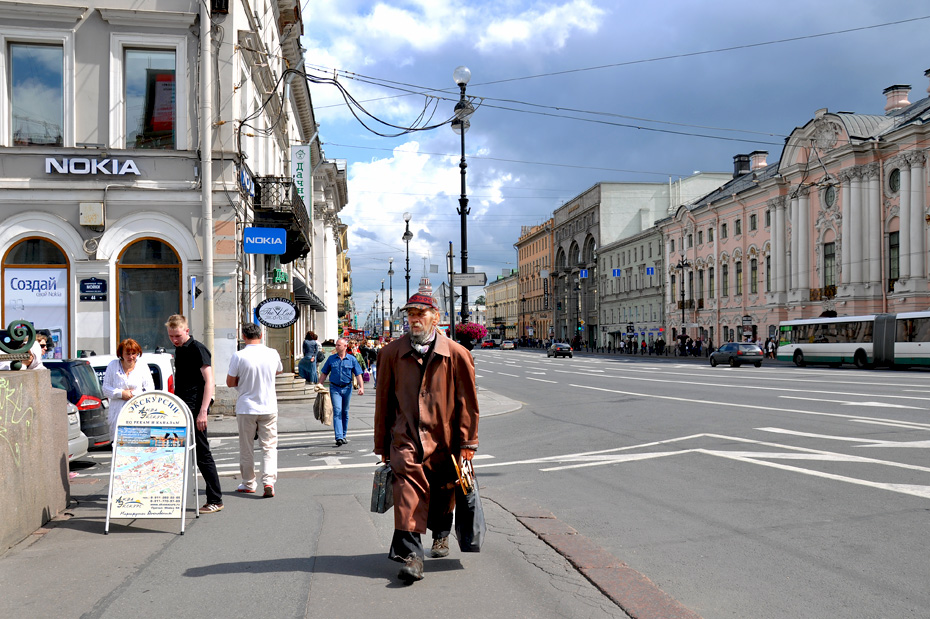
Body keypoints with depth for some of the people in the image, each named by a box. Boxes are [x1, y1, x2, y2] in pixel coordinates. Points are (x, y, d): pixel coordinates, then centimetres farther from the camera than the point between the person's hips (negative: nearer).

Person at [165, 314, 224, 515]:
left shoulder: (198, 349, -10)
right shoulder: (178, 350, 16)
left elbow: (209, 382, -17)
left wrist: (203, 411, -23)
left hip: (195, 410, -8)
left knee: (202, 454, -5)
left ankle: (215, 500, 2)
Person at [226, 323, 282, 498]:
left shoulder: (239, 356, -12)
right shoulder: (273, 353, -3)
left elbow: (230, 382, -4)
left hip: (246, 408, -1)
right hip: (269, 407, 1)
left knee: (246, 448, 13)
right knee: (269, 446, 6)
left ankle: (248, 483, 23)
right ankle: (269, 481, -9)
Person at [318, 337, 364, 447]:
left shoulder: (352, 359, 0)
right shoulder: (331, 359, 3)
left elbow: (358, 374, 0)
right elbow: (324, 373, 8)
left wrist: (361, 387, -11)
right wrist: (320, 385, 1)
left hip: (347, 388, 1)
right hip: (335, 388, -1)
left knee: (345, 412, 11)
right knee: (337, 411, -13)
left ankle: (343, 436, 25)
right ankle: (339, 438, -19)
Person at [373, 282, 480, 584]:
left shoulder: (456, 354, -3)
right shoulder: (392, 353, 2)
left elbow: (467, 401, 1)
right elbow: (383, 400, 8)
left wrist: (467, 443, -2)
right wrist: (382, 444, 10)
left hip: (443, 438, 1)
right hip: (405, 437, 0)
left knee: (442, 494, 15)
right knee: (408, 491, -16)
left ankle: (441, 535, 43)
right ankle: (410, 554, -15)